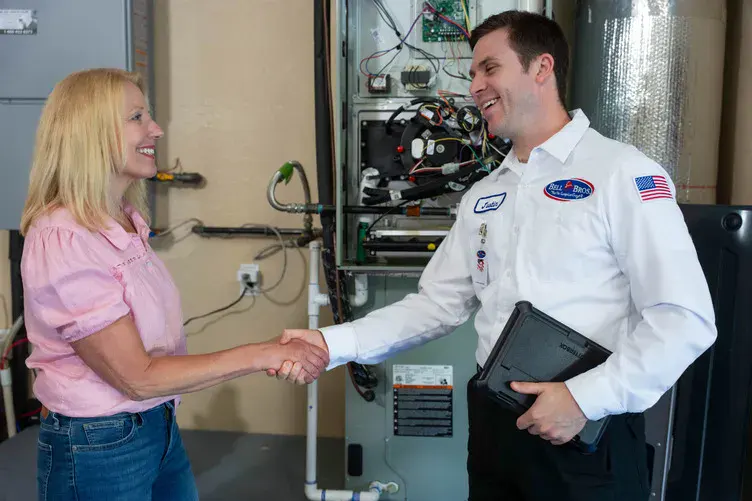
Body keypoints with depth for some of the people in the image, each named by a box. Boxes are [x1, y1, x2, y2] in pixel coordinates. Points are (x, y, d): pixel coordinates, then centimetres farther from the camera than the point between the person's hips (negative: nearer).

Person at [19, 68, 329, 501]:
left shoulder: (126, 222, 3)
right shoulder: (62, 242, -23)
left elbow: (155, 340, 5)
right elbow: (137, 377, -22)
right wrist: (263, 354, -23)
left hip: (160, 428, 7)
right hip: (98, 449, -7)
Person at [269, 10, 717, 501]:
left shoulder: (622, 173, -11)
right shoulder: (482, 197, 9)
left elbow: (685, 319, -14)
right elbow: (437, 304, 7)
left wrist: (587, 398, -19)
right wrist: (334, 344, -3)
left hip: (589, 436, -6)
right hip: (494, 422, 6)